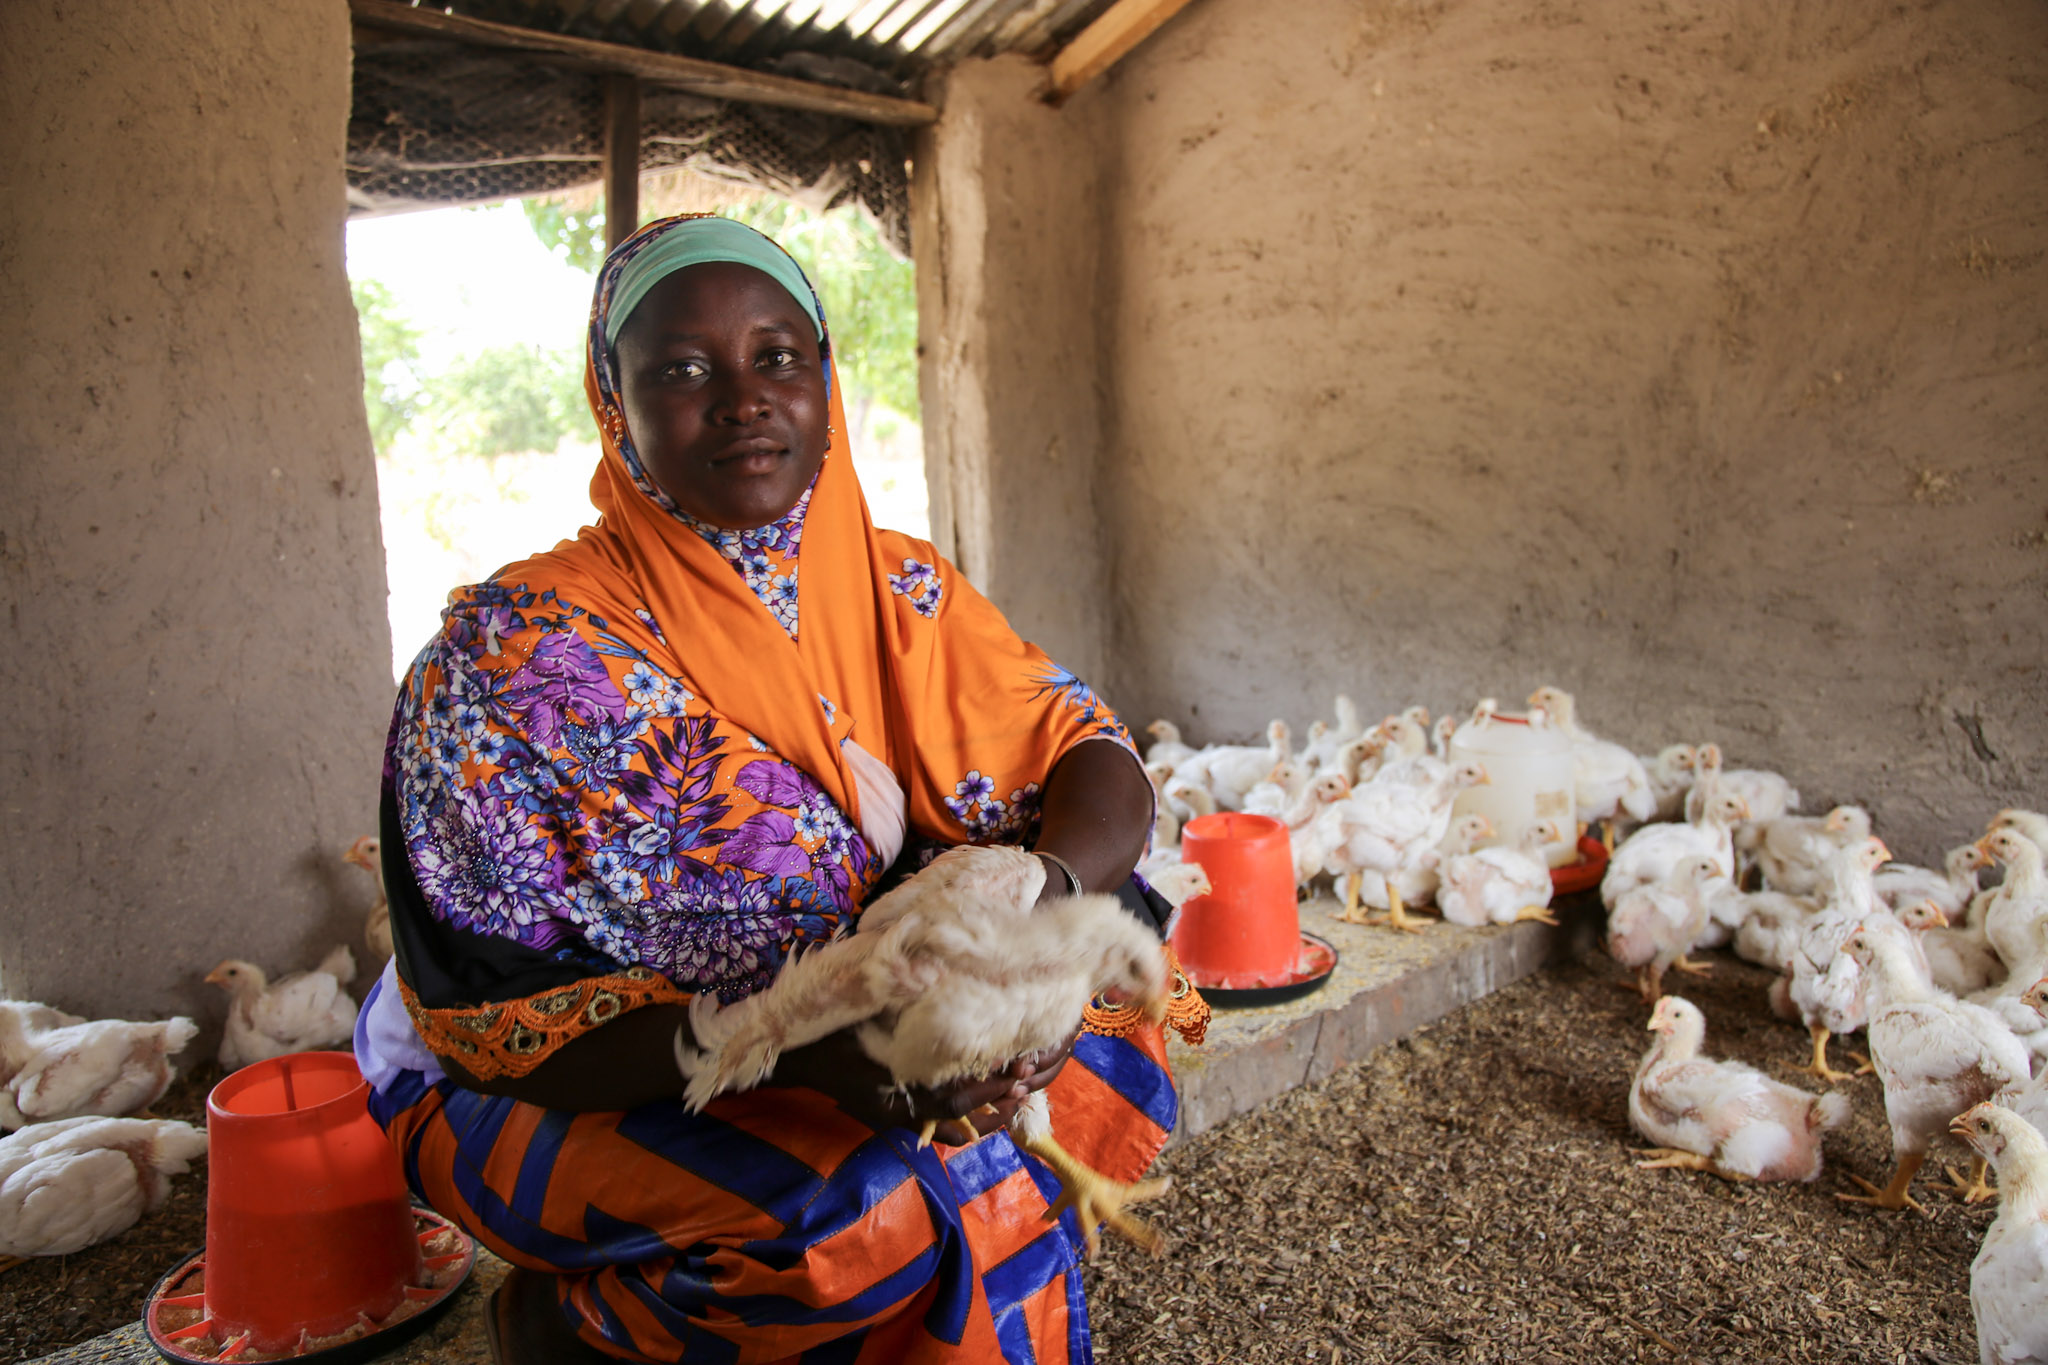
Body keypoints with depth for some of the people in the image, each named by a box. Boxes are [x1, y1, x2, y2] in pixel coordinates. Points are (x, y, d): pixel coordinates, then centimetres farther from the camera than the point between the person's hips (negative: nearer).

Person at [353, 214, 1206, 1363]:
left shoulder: (896, 588, -2)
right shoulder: (520, 650, -18)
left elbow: (1090, 755, -5)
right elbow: (494, 1016, -20)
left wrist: (1053, 883, -30)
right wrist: (793, 1044, -36)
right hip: (554, 1090, -4)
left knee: (1118, 1066, -12)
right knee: (875, 1210, -29)